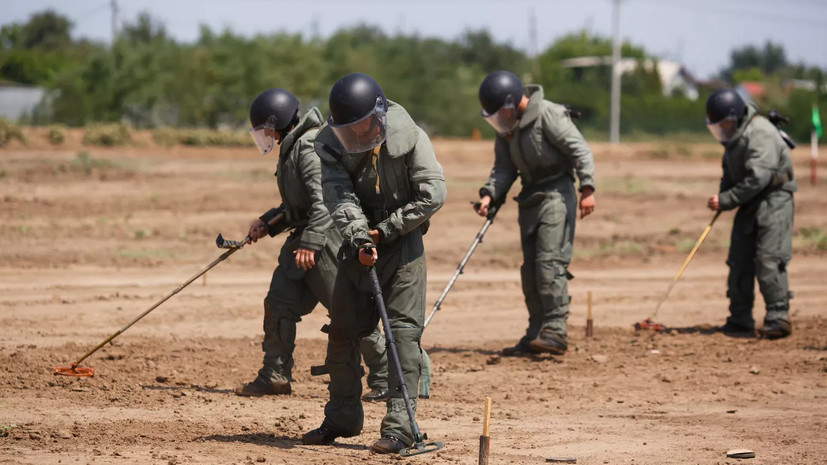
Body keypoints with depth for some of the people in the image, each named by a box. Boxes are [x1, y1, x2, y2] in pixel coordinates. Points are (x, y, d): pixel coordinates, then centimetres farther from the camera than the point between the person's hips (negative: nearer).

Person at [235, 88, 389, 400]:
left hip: (327, 235, -10)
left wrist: (311, 241, -30)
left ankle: (386, 378, -2)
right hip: (304, 236, 10)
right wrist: (267, 222, 16)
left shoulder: (311, 146, -16)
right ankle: (275, 377, 17)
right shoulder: (291, 147, 16)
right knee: (279, 303, 8)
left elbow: (325, 199, -25)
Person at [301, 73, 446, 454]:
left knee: (403, 330, -11)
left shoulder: (409, 138, -17)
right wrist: (359, 238, -34)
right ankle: (342, 419, 23)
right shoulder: (331, 145, -9)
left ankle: (400, 426, -12)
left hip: (401, 239, -4)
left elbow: (433, 194, -19)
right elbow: (339, 197, -18)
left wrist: (385, 230, -17)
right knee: (342, 330, 9)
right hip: (359, 242, 4)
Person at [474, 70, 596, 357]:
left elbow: (580, 149, -16)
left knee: (549, 261, -16)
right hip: (529, 198, 8)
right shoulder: (506, 126, 9)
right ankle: (536, 335, 12)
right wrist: (490, 194, -6)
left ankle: (555, 332, -18)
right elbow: (504, 167, 10)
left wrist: (587, 188, -22)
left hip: (556, 194, -8)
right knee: (530, 268, 7)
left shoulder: (548, 115, -15)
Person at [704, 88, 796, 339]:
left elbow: (757, 178, -27)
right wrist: (721, 196, 0)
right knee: (739, 262, 5)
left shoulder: (760, 134, -21)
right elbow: (730, 172, 20)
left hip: (774, 198, -9)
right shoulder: (733, 136, 9)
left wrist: (726, 200, -22)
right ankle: (740, 320, 12)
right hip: (749, 205, 9)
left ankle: (778, 317, -14)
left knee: (768, 259, -17)